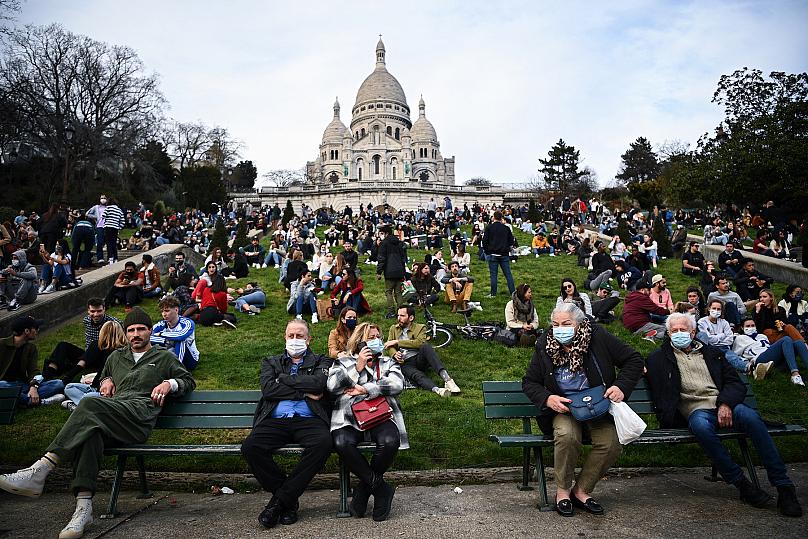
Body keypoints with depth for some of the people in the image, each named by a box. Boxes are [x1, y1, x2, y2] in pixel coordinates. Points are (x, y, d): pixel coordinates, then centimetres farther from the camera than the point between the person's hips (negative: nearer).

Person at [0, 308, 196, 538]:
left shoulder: (164, 358, 24)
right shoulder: (116, 357, 37)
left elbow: (188, 381, 25)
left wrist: (169, 383, 4)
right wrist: (106, 380, 27)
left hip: (140, 415, -4)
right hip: (110, 412, 4)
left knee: (89, 405, -33)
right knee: (90, 430, -35)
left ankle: (39, 472, -40)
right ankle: (84, 506, -44)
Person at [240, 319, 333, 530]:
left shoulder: (320, 362, 19)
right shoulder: (271, 362, 23)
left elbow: (318, 383, -4)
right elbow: (267, 389, 2)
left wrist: (283, 378, 1)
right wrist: (304, 392, -3)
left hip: (308, 419, -1)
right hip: (275, 420, 2)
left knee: (323, 443, -34)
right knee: (250, 447, -28)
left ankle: (279, 500, -17)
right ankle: (289, 499, -8)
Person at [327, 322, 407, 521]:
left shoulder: (388, 362, 24)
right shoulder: (343, 362, 21)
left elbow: (397, 384, 2)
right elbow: (332, 386, 1)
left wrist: (365, 389, -5)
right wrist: (357, 367, -1)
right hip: (349, 418, 0)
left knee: (390, 442, -33)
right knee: (342, 443, -34)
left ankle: (365, 488, -6)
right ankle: (381, 487, -14)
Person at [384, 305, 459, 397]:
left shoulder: (420, 328, 11)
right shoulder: (393, 329, 21)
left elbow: (419, 342, -9)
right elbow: (388, 346, 10)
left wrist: (397, 342, -9)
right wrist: (394, 354, -15)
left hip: (419, 359, 0)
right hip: (405, 363, 0)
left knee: (425, 346, -33)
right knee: (417, 376, -34)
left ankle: (446, 378, -44)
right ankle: (437, 390, -61)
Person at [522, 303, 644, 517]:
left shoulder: (598, 337, -7)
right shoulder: (544, 345, -3)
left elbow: (634, 360, 1)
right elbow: (529, 382, 6)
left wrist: (621, 387, -14)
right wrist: (547, 398, -14)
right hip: (564, 407, 0)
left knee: (611, 444, -25)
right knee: (567, 436, -32)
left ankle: (581, 490, -2)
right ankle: (562, 490, -8)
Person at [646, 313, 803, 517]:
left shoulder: (711, 353, 23)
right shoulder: (660, 358, 16)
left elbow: (736, 383, 13)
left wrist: (726, 403, -6)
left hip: (724, 405, 3)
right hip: (696, 410, -2)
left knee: (751, 418, -31)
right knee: (702, 427, -38)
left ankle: (783, 485, -22)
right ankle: (741, 483, -22)